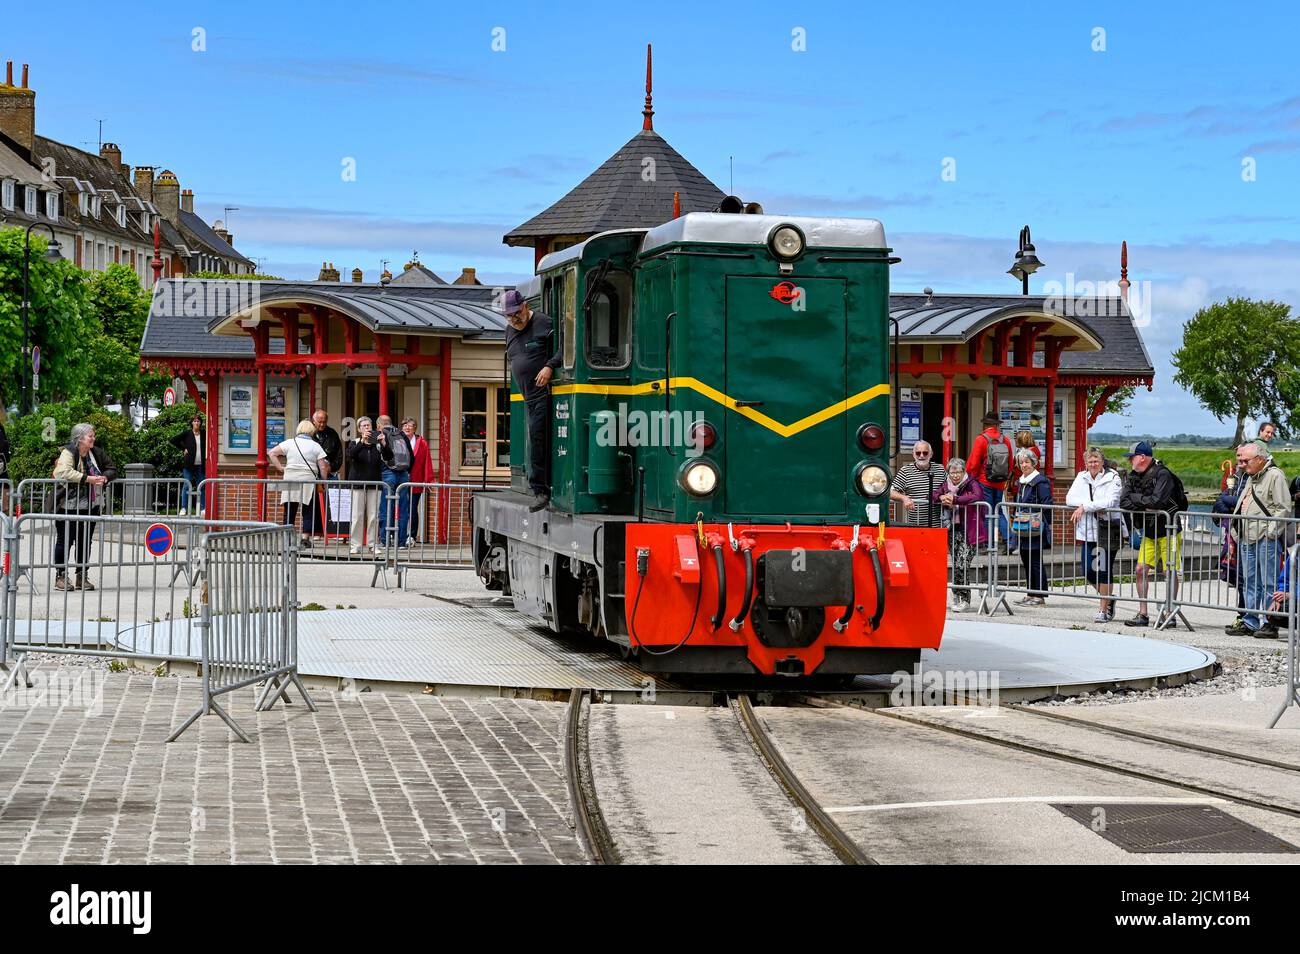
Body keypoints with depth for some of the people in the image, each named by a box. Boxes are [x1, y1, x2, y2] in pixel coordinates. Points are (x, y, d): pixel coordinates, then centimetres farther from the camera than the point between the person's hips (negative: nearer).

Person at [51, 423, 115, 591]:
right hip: (69, 506, -6)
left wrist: (104, 477, -7)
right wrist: (88, 479, -28)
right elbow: (63, 472, -27)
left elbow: (112, 469, 16)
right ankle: (60, 576, 7)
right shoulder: (68, 452, -11)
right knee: (65, 541, 0)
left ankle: (82, 577, 19)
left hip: (91, 506, 6)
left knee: (85, 541, 11)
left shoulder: (97, 453, 8)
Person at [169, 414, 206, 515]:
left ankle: (202, 508, 9)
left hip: (200, 465, 2)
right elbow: (174, 440, 4)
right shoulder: (187, 434, 1)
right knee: (187, 485, -4)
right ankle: (184, 508, 0)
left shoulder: (204, 434, 7)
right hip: (189, 465, -2)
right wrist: (183, 449, -1)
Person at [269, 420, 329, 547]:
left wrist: (280, 467, 9)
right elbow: (323, 467, 0)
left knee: (289, 511, 4)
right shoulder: (315, 446, 3)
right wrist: (324, 481, 11)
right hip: (308, 480, -1)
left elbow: (272, 453, 5)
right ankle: (305, 537, -3)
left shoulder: (290, 443, 6)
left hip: (290, 479, 1)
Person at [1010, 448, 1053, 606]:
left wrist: (1047, 525, -14)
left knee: (1035, 561, -6)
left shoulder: (1040, 481, -10)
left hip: (1035, 528, -9)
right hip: (1023, 528, 9)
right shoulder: (1021, 482, 16)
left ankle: (1039, 596, -1)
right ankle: (1031, 594, 19)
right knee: (1026, 560, 11)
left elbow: (1047, 505, -13)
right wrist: (1015, 518, 20)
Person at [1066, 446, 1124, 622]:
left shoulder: (1112, 478, -5)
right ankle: (1109, 599, 27)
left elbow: (1110, 502, -17)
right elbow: (1070, 498, 0)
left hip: (1108, 529, -5)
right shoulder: (1081, 477, 10)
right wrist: (1095, 506, -14)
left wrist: (1085, 506, -18)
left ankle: (1104, 610, 6)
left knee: (1104, 569, -3)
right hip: (1088, 530, 5)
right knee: (1088, 570, 3)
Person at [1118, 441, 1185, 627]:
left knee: (1170, 572, -1)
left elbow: (1156, 501, -27)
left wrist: (1135, 498, -12)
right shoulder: (1134, 476, 5)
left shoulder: (1163, 475, -16)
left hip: (1168, 531, -7)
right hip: (1148, 533, 7)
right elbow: (1124, 502, -3)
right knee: (1141, 570, 2)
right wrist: (1144, 507, -17)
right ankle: (1142, 615, 7)